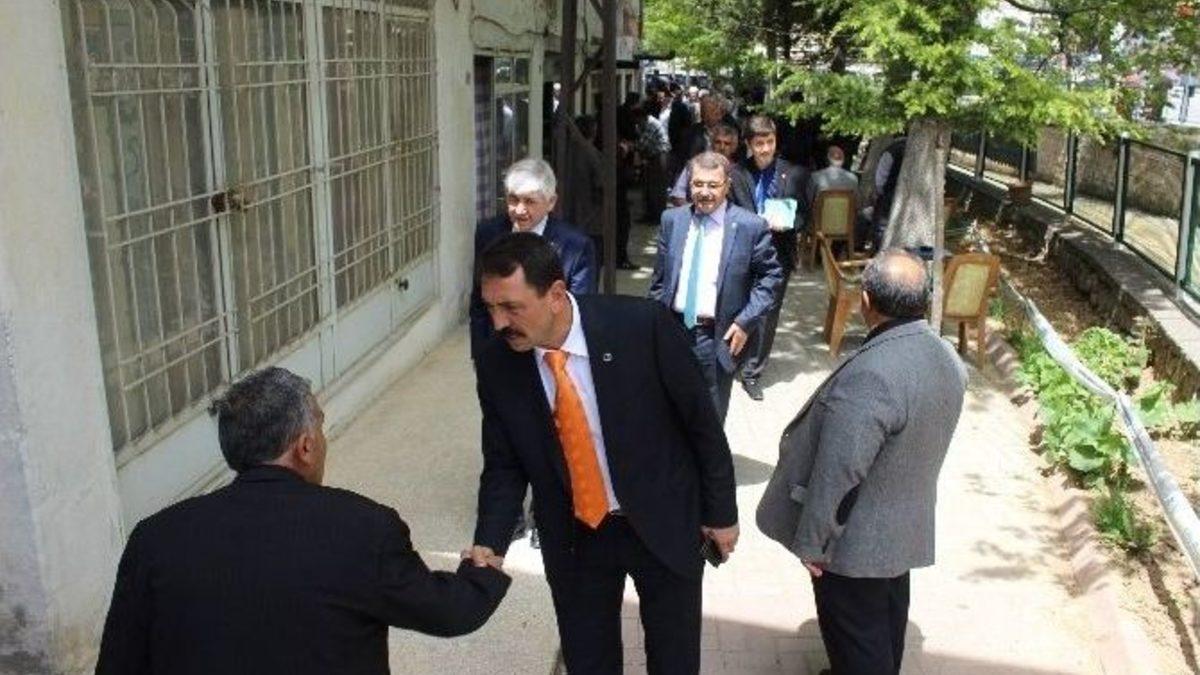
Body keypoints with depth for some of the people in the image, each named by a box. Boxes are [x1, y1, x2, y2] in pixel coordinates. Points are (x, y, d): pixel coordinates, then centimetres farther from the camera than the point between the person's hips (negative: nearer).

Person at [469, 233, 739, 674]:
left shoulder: (643, 327, -24)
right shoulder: (497, 366, -14)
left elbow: (701, 421, -11)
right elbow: (503, 464, -1)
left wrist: (721, 510, -4)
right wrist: (489, 542, -16)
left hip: (664, 521, -2)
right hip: (572, 536, 2)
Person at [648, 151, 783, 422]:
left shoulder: (750, 226, -8)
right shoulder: (672, 219, 3)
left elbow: (770, 275, -2)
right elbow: (660, 275, 11)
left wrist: (746, 322, -9)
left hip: (717, 336, -3)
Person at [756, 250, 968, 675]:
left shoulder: (870, 376, -34)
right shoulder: (948, 359, -5)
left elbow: (837, 476, -28)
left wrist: (810, 542, -16)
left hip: (858, 542, -8)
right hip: (905, 527, 8)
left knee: (857, 640, 12)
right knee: (887, 619, 27)